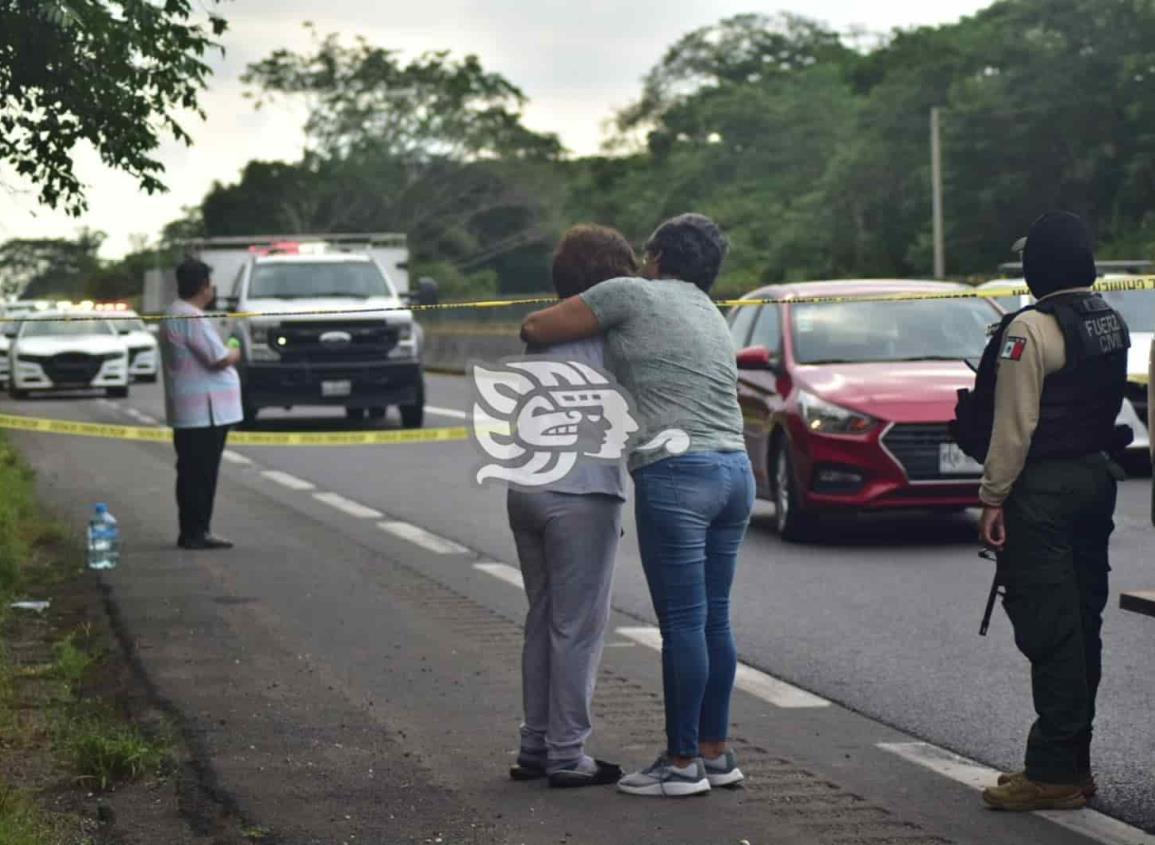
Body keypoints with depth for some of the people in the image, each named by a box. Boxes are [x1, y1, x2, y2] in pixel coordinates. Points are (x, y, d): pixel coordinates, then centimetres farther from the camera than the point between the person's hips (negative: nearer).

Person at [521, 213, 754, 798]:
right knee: (714, 621, 12)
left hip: (676, 474, -8)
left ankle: (683, 763, 1)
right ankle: (715, 753, 17)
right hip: (735, 470, 8)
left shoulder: (634, 295, 0)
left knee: (683, 624, -4)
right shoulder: (714, 319, 23)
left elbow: (536, 328, 0)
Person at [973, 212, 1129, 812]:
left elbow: (1014, 423, -17)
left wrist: (993, 497, -12)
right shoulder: (1112, 322, 9)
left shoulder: (1032, 328, -16)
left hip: (1043, 489, -8)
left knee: (1049, 628, -6)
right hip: (1098, 478, 8)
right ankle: (1073, 761, 20)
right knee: (1082, 622, 13)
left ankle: (1053, 773, -5)